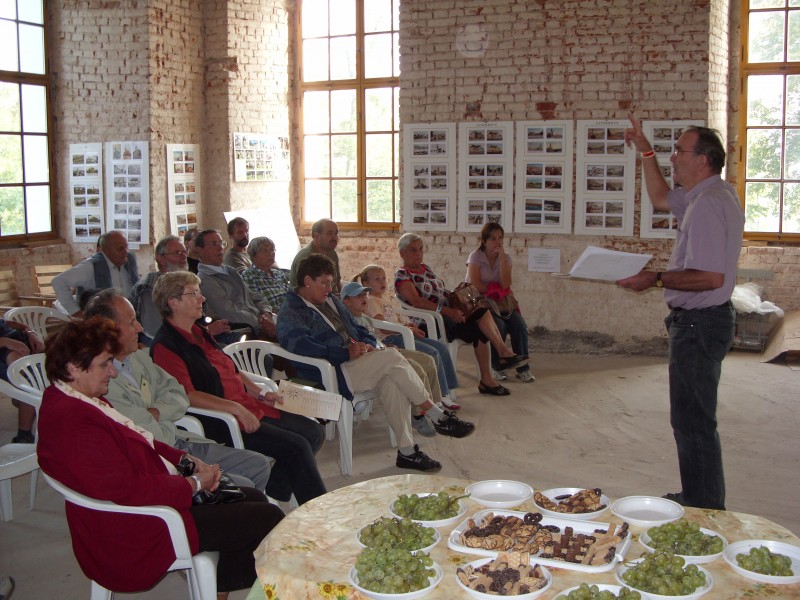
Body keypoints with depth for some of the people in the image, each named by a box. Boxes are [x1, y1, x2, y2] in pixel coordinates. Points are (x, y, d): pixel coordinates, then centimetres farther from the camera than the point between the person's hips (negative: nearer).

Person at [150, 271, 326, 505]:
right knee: (296, 446, -19)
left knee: (313, 431, 4)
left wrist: (260, 393, 10)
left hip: (247, 407, 10)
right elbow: (187, 395, -22)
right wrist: (236, 408, -25)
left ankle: (272, 493, 5)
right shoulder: (165, 346, -12)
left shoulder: (199, 333, 18)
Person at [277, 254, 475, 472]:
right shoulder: (290, 313, -4)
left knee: (391, 380, -25)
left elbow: (358, 329, 28)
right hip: (332, 374, -8)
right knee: (392, 357, -24)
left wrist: (367, 344, 3)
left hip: (351, 361, 8)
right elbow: (301, 346, -21)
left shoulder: (332, 301, 24)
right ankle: (438, 417, -14)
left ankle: (406, 450, -24)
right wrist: (347, 353, -22)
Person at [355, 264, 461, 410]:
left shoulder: (390, 298, 21)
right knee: (433, 353, -21)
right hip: (390, 339, -9)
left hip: (404, 333, 10)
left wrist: (410, 326, 0)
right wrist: (410, 329, -18)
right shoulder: (371, 301, -7)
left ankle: (450, 390, 2)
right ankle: (443, 395, -14)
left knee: (442, 347, -2)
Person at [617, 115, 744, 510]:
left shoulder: (707, 205, -21)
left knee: (693, 421, -4)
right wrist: (646, 152, 24)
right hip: (703, 320, 11)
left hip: (698, 324, -11)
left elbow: (711, 277, -29)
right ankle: (702, 499, 32)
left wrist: (656, 279, -23)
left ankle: (705, 510, 5)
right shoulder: (714, 194, 12)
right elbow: (661, 199, 29)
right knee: (694, 419, 20)